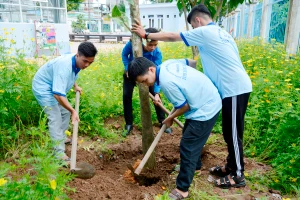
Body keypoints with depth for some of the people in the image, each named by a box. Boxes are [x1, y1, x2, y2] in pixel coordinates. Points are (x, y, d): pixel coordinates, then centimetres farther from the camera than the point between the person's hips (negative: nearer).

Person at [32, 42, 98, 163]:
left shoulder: (77, 62, -9)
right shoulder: (64, 66, -38)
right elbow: (57, 94, -42)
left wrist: (75, 86, 5)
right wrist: (73, 111, -39)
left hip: (55, 86, 9)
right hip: (43, 88, -9)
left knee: (65, 112, 17)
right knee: (55, 119, -13)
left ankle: (62, 138, 36)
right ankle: (59, 153, -7)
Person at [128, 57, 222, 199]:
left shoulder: (166, 83, -29)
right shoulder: (168, 64, -3)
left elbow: (184, 107, -18)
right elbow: (190, 62, 14)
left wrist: (170, 118, -1)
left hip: (205, 109, -10)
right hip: (209, 100, 10)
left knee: (187, 147, -5)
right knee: (190, 137, 26)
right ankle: (196, 165, 49)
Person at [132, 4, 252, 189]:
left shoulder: (204, 32, -10)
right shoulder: (221, 32, 18)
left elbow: (172, 37, -4)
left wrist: (146, 34, 6)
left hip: (235, 89, -10)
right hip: (236, 87, 10)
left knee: (233, 133, 1)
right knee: (230, 132, 17)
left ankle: (238, 176, 16)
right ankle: (231, 167, 31)